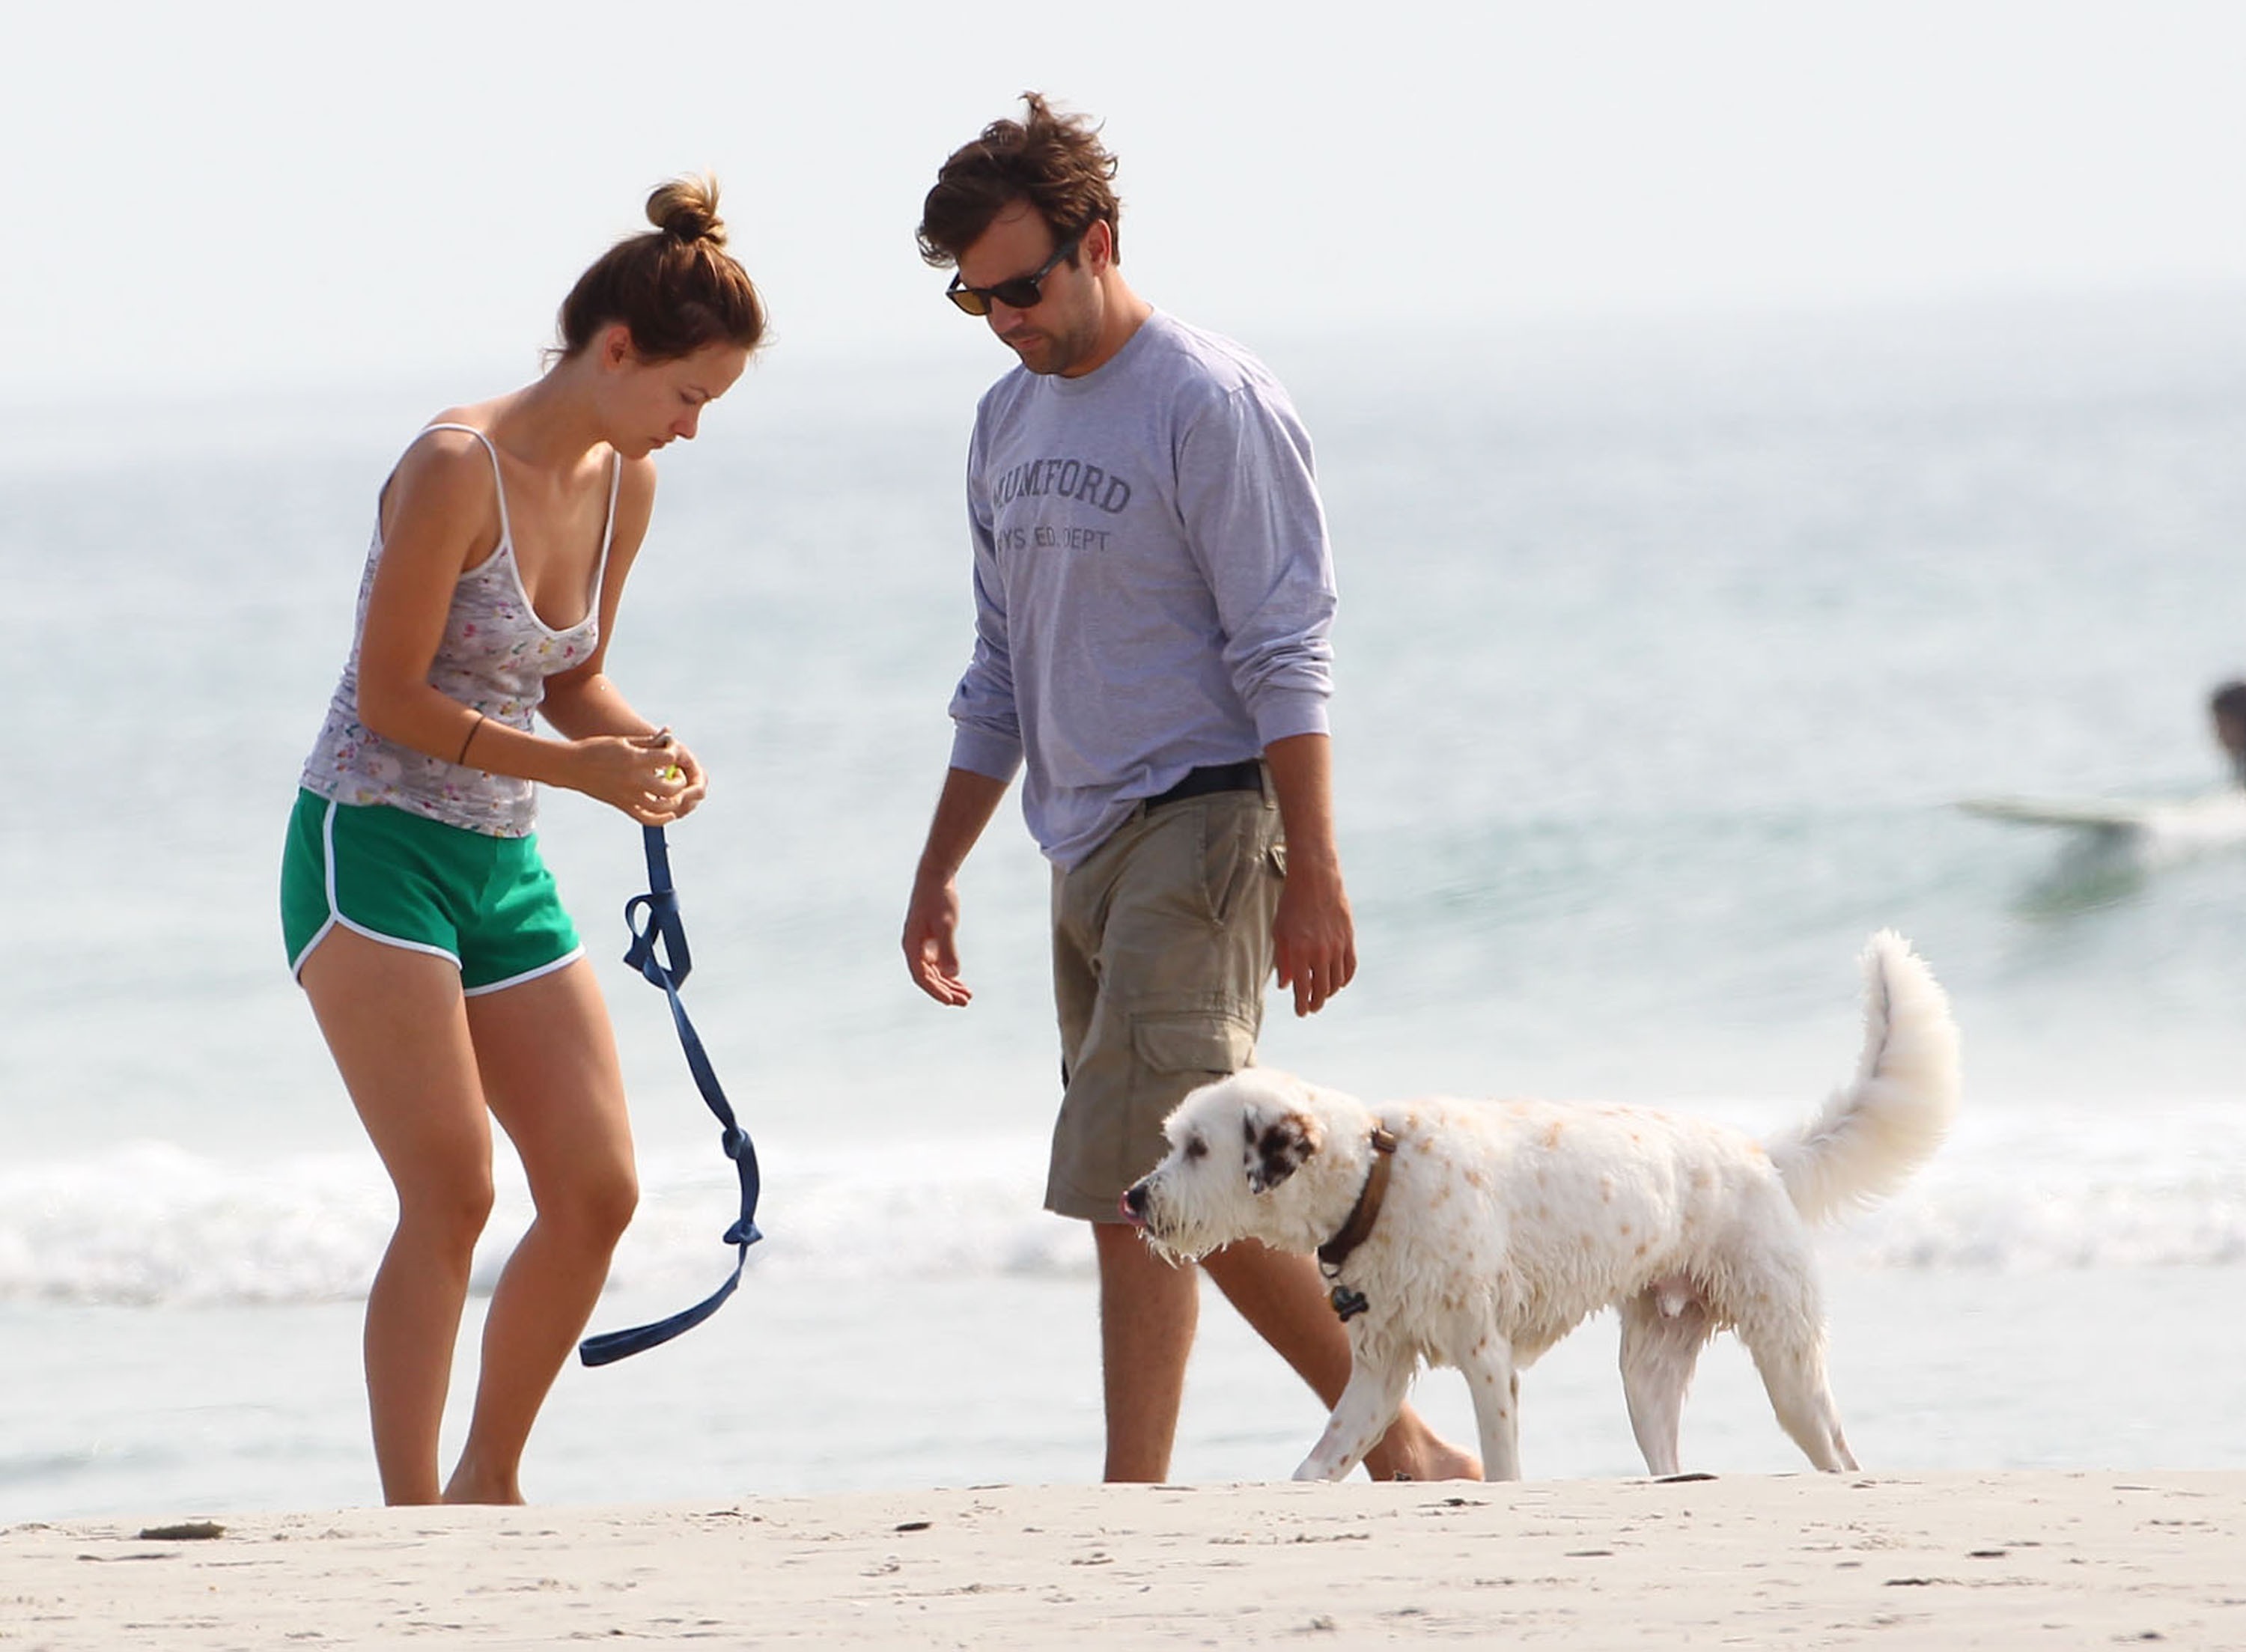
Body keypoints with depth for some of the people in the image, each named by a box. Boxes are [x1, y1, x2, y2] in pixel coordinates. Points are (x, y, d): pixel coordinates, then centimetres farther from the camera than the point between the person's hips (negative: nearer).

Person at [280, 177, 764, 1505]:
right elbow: (390, 695, -16)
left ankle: (490, 1486, 18)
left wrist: (643, 742, -4)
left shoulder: (624, 484, 6)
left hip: (503, 870, 8)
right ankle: (408, 1520, -14)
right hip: (373, 851, -8)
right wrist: (579, 767, -20)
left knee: (599, 1194, 2)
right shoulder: (457, 469, -17)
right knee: (452, 1198, -16)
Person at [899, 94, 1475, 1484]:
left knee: (1134, 1179, -16)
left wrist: (1313, 876, -18)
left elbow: (1285, 656, -13)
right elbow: (1001, 676, 22)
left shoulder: (1210, 404, -10)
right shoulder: (1011, 422, 15)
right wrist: (937, 875, 18)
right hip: (1088, 849, 8)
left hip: (1199, 832, -8)